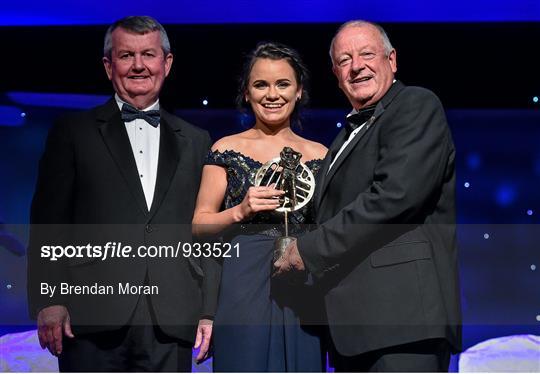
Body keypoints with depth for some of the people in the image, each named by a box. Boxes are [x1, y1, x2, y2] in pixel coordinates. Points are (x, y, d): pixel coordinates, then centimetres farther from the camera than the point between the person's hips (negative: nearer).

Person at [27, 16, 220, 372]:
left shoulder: (196, 142, 15)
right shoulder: (73, 133, 8)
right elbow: (48, 225, 3)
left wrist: (209, 311, 6)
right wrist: (48, 301, -7)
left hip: (171, 323, 2)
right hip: (92, 314, -2)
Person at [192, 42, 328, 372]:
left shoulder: (319, 155, 10)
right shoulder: (227, 149, 6)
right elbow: (200, 224, 4)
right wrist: (240, 211, -12)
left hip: (301, 290, 2)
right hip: (243, 286, -2)